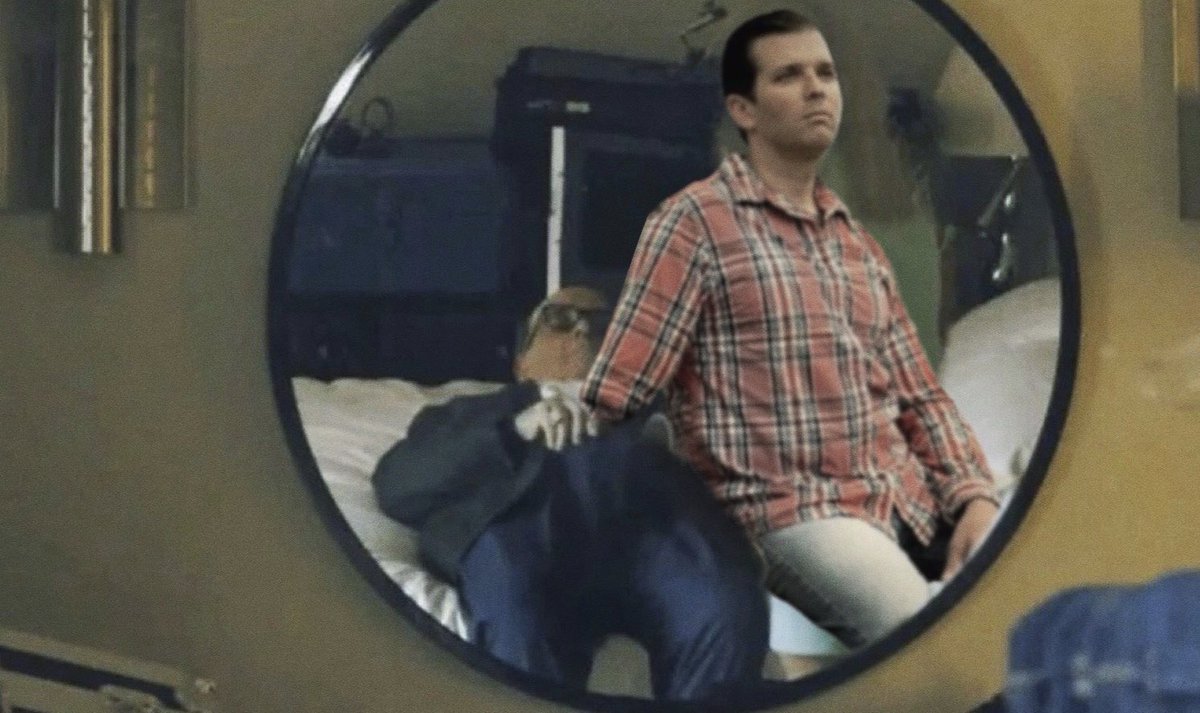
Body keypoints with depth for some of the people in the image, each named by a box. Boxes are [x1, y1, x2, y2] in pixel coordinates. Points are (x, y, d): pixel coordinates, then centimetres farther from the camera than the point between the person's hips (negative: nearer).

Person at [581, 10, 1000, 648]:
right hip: (790, 511, -7)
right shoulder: (697, 222, -1)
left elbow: (918, 396, 19)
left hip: (908, 499, 7)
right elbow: (612, 402, -5)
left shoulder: (858, 244, 21)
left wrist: (974, 496, 1)